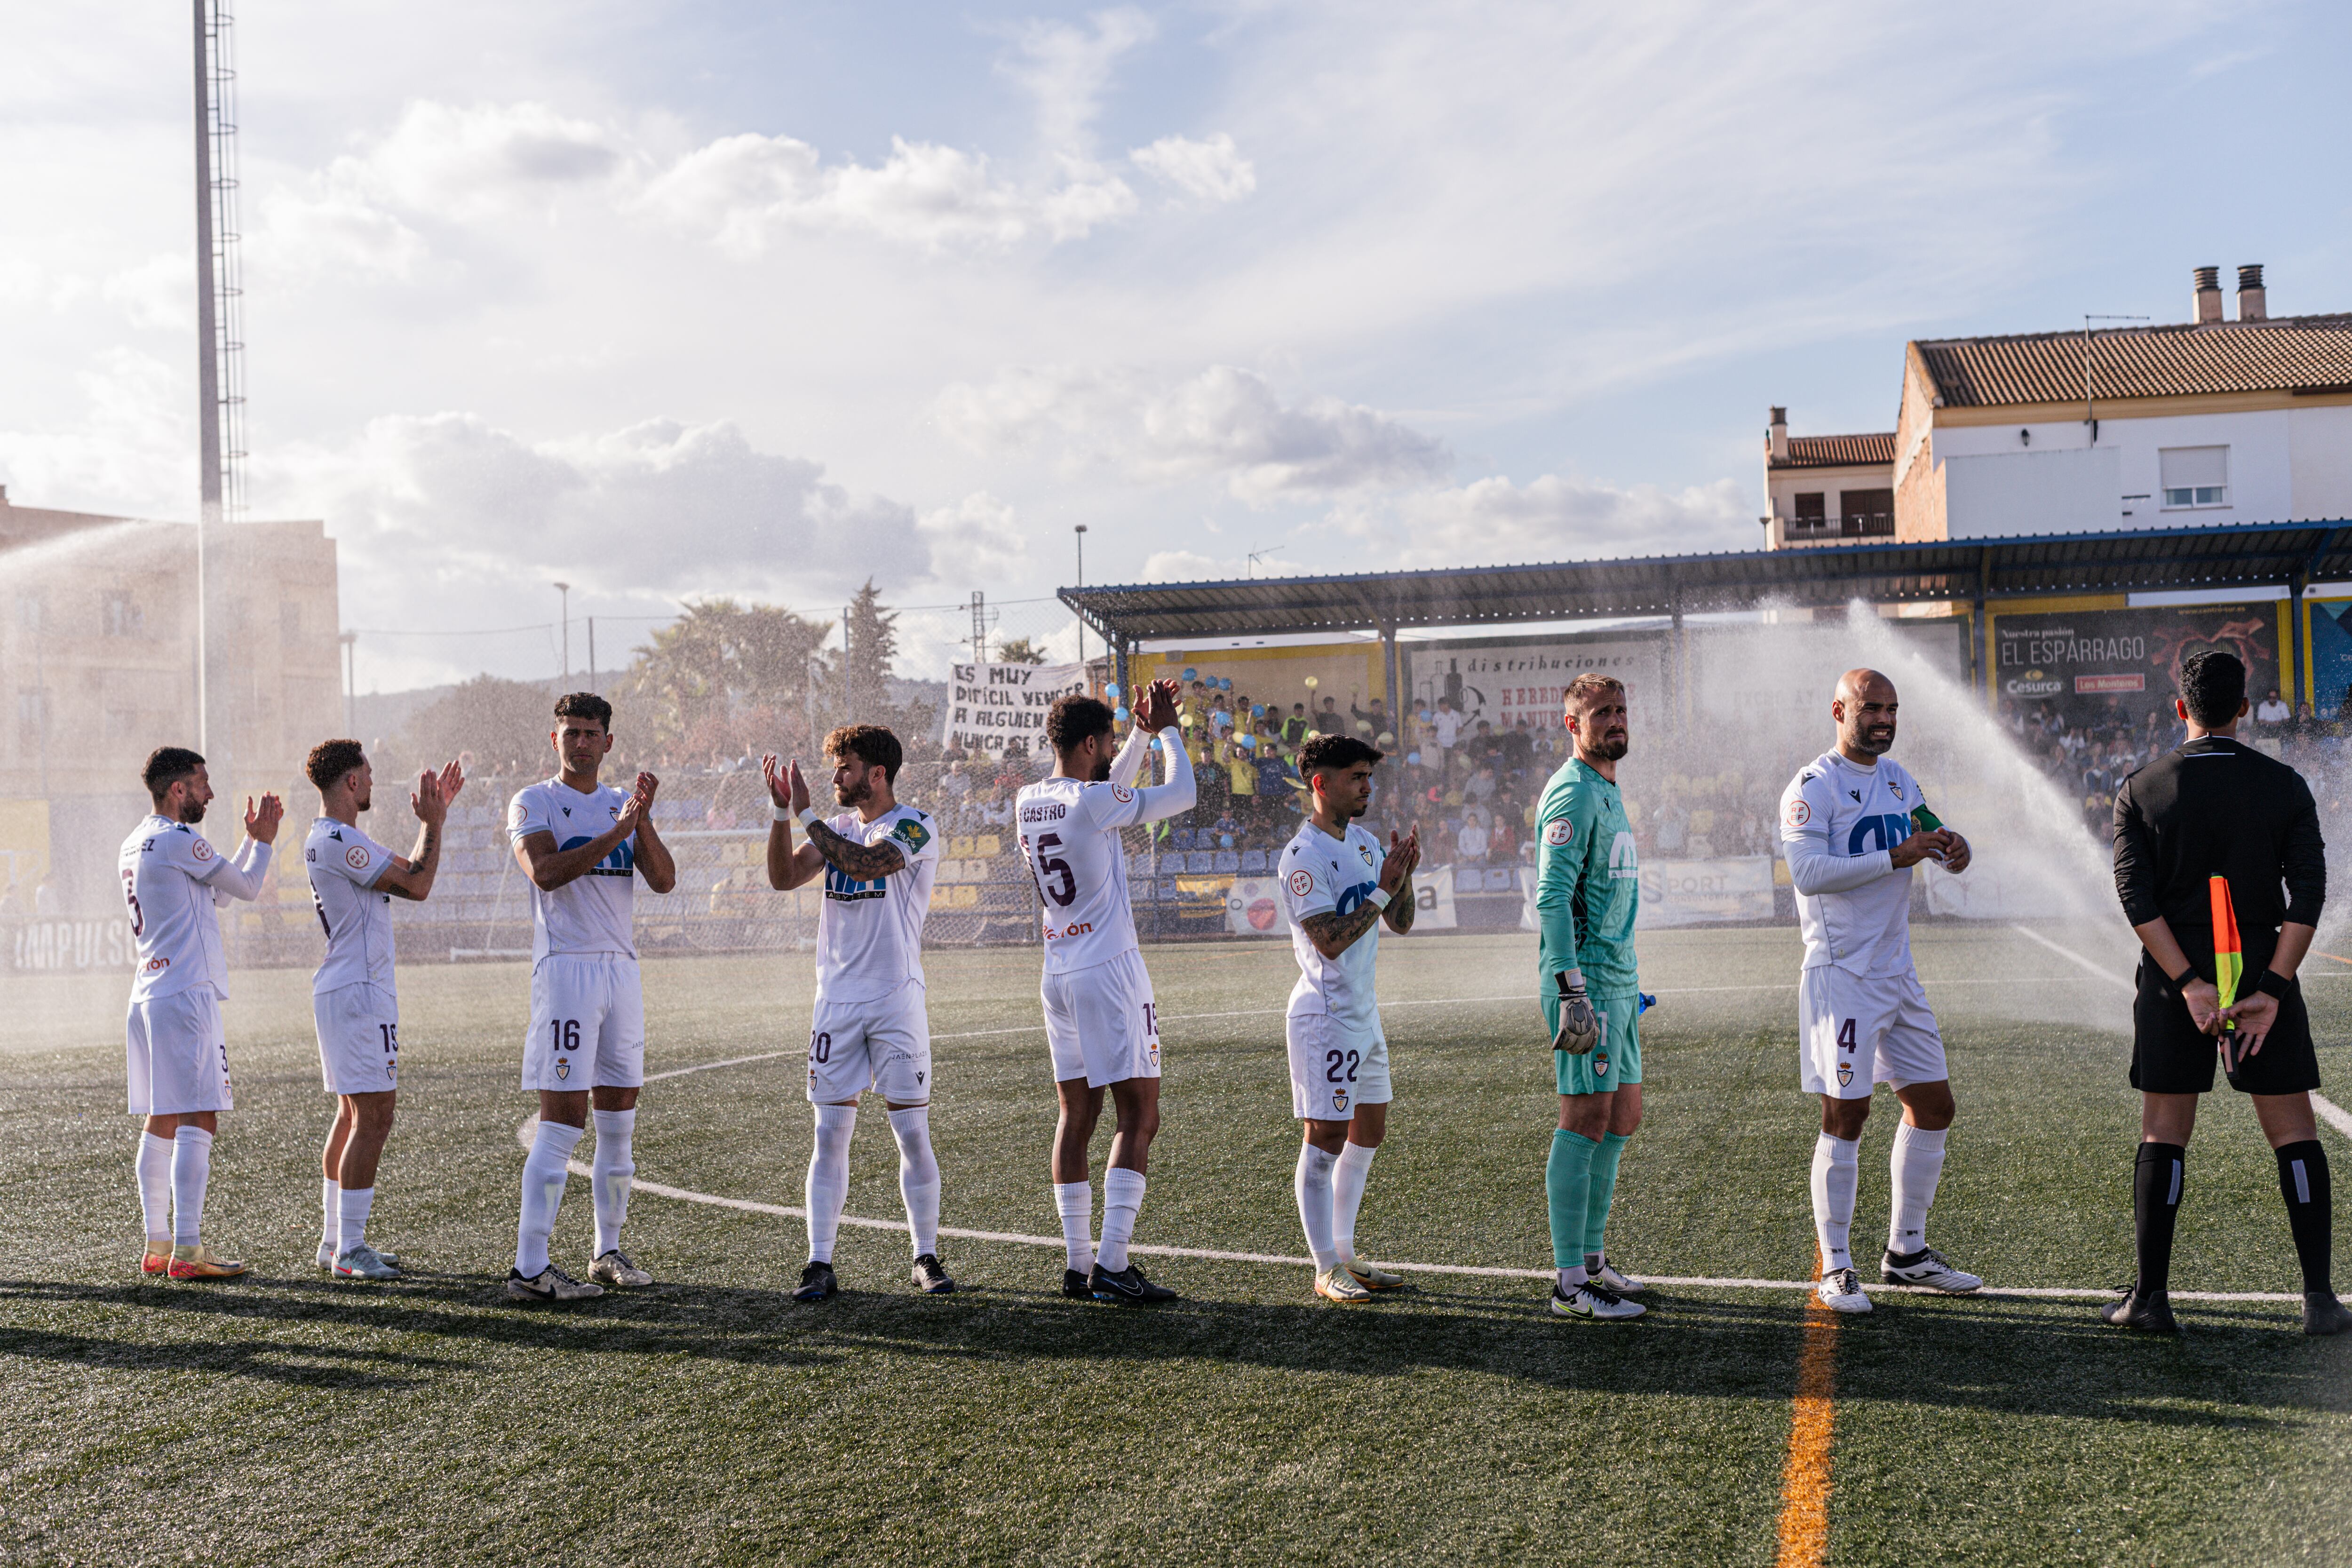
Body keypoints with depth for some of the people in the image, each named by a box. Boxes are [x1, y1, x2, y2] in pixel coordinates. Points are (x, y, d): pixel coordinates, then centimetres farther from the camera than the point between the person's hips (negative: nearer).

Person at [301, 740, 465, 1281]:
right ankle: (349, 1250, -7)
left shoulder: (327, 839, 16)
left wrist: (433, 818, 18)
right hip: (360, 992, -11)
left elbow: (408, 872, 21)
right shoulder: (340, 841, -17)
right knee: (372, 1118, -9)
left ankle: (334, 1240, 21)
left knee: (352, 1115, 16)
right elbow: (416, 886, -16)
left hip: (339, 990, 11)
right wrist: (434, 824, -5)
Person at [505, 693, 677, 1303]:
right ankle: (529, 1268, -8)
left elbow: (664, 881, 4)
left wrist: (643, 821, -10)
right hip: (565, 968, -6)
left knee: (619, 1121, 10)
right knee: (563, 1119, -10)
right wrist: (618, 830, -19)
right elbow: (546, 872, -18)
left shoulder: (624, 805, 16)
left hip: (621, 968, 6)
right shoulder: (533, 803, 0)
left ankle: (608, 1252, 20)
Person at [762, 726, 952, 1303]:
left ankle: (927, 1258, 12)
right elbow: (783, 877, 3)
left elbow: (867, 864, -23)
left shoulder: (915, 828, -6)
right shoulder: (837, 828, 14)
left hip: (897, 1000, -4)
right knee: (830, 1134, 2)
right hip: (837, 1001, 5)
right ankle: (820, 1264, 5)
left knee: (913, 1135, 0)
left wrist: (806, 814, -18)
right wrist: (782, 812, -7)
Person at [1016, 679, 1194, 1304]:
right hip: (1109, 971, -8)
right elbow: (1181, 796, -5)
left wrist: (1144, 734, 25)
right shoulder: (1092, 803, -14)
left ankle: (1078, 1263, 13)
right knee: (1139, 1117, -5)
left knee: (1077, 1116, 11)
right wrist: (1166, 730, 8)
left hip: (1058, 974, 8)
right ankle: (1111, 1266, -10)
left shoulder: (1031, 800, 9)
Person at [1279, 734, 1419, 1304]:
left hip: (1364, 1010, 9)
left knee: (1368, 1134, 14)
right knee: (1325, 1138, -5)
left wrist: (1404, 875, -4)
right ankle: (1326, 1270, 2)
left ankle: (1345, 1253, 24)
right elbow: (1330, 940, -23)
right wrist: (1384, 888, -21)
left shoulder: (1366, 844, 11)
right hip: (1325, 1015, -9)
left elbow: (1400, 923, 13)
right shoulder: (1303, 856, -16)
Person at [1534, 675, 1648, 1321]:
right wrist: (1572, 990, -25)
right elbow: (1552, 897, -19)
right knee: (1586, 1122, -8)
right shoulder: (1572, 794, -12)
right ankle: (1570, 1284, -4)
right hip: (1586, 983, -10)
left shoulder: (1608, 793, 19)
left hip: (1617, 980, 10)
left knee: (1622, 1120, 14)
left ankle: (1592, 1259, 24)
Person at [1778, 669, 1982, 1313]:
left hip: (1898, 972, 8)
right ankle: (1834, 1268, 3)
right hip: (1842, 975, -8)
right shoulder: (1812, 787, -10)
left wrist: (1953, 845, -5)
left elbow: (1932, 835, 19)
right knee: (1846, 1116, -6)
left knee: (1933, 1107, 12)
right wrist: (1895, 856, -25)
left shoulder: (1898, 779, 15)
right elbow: (1809, 871, -22)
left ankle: (1906, 1250, 25)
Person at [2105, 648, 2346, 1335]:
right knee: (2294, 1133, 7)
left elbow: (2137, 897, -10)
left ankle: (2151, 1297, 7)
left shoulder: (2141, 790, -1)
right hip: (2265, 975, 0)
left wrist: (2191, 986, -12)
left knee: (2163, 1136, 5)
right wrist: (2271, 989, -11)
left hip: (2176, 983, 0)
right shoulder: (2285, 787, 1)